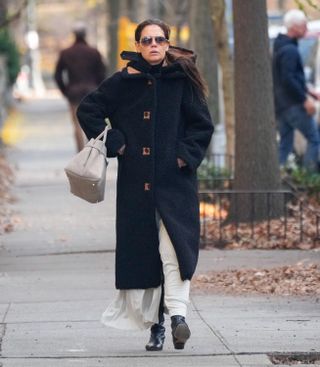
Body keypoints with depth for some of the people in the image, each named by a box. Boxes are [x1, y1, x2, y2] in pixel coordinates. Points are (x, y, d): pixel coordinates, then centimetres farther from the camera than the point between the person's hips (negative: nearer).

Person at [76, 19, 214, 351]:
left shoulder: (182, 80, 3)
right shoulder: (122, 82, 5)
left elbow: (202, 125, 8)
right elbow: (88, 111, 12)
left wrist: (185, 155, -4)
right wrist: (113, 143, 3)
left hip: (174, 180, -2)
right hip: (136, 183, 2)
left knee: (174, 246, -17)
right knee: (143, 249, 2)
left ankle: (177, 313, -25)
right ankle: (155, 325, 7)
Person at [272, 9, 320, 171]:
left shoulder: (280, 48, 18)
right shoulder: (290, 50, -15)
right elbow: (288, 79, -23)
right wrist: (305, 99, -19)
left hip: (280, 105, 10)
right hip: (293, 103, -10)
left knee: (285, 144, 11)